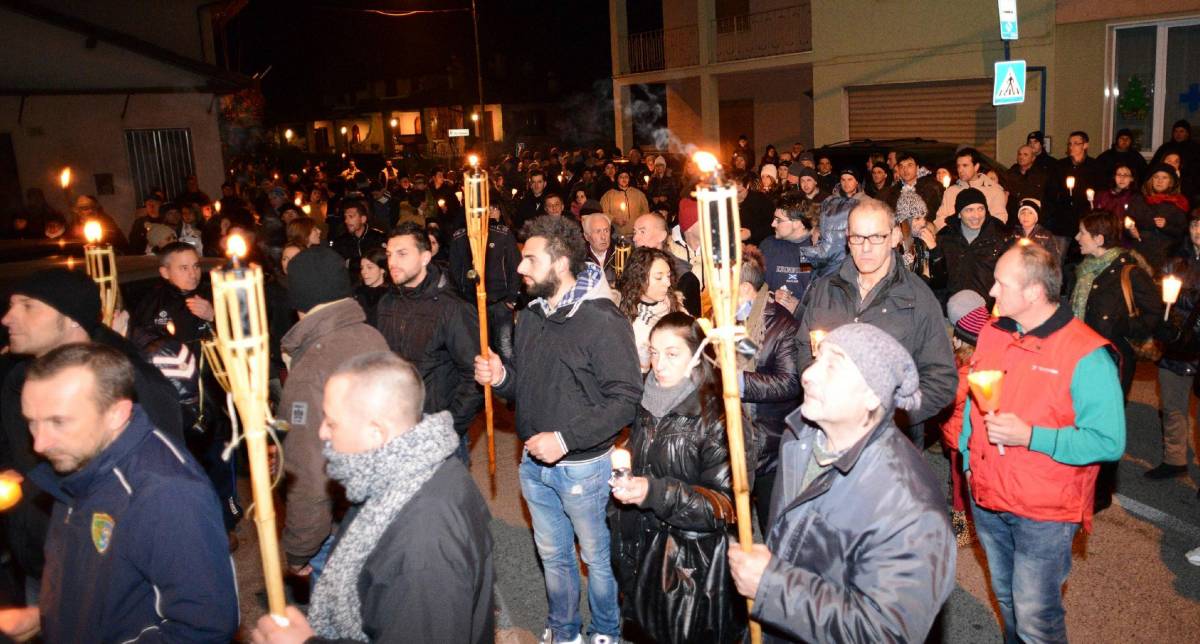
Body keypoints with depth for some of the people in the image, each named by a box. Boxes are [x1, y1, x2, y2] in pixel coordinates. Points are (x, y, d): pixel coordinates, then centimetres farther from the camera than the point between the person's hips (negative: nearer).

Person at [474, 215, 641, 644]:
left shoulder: (603, 320, -19)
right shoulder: (531, 316, 5)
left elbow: (625, 399, -23)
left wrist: (566, 438, -26)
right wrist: (501, 377, -7)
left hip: (583, 465, -7)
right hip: (535, 463, 7)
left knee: (597, 556, 14)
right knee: (552, 554, 22)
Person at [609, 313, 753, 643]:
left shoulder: (717, 415, -18)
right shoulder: (648, 403, 2)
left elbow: (727, 503, -20)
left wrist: (655, 493, -28)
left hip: (693, 563, -6)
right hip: (644, 549, 6)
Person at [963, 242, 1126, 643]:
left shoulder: (1087, 356, -19)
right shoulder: (992, 334, 2)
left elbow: (1109, 442, -21)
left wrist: (1028, 436, -27)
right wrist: (968, 458, 10)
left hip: (1044, 514, -6)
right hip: (986, 500, 6)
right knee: (1005, 599, 24)